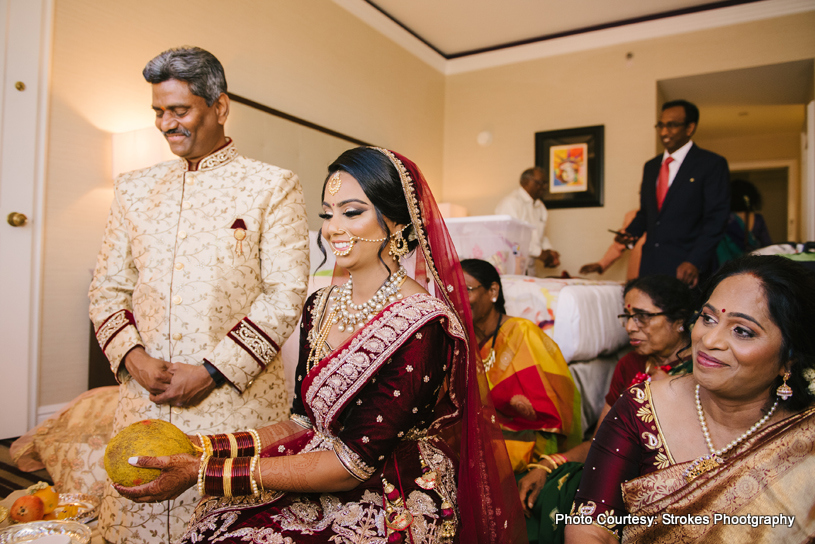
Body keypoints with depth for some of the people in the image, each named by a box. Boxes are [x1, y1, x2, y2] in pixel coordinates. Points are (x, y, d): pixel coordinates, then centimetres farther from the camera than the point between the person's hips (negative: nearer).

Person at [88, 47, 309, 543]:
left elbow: (286, 293, -9)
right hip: (144, 396, 4)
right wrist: (133, 358, -5)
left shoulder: (273, 187, -2)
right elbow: (108, 286, 12)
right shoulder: (135, 189, 12)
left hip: (239, 399, -3)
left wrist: (213, 371, -13)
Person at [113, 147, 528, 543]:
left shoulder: (423, 326, -19)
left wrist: (205, 473, -18)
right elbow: (305, 423, 8)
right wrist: (204, 448, -3)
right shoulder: (320, 307, 3)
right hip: (321, 501, 5)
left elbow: (355, 461, -19)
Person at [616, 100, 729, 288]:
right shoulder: (650, 166, 18)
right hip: (650, 265, 5)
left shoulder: (712, 164, 0)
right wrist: (631, 232, 4)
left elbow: (715, 219, -7)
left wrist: (695, 262, -17)